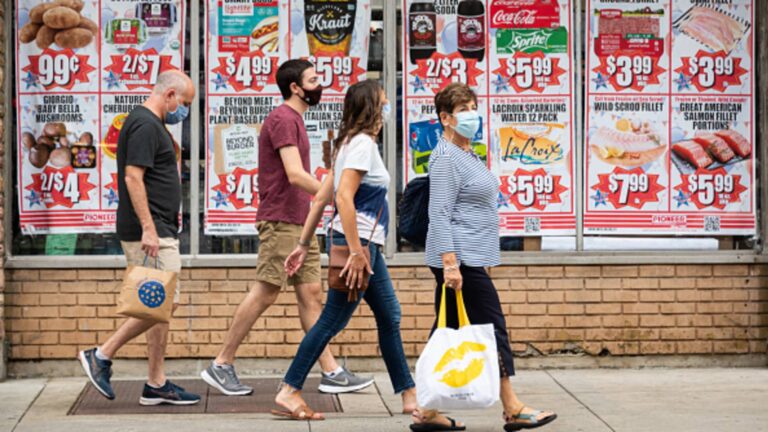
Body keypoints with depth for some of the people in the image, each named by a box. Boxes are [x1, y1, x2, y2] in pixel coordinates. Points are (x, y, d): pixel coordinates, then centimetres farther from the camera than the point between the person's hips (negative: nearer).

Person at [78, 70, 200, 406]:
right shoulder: (145, 125, -13)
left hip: (158, 231, 11)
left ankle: (156, 385, 11)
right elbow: (132, 178, -21)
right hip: (150, 232, -11)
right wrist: (148, 229, -24)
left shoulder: (151, 125, 18)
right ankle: (102, 355, -1)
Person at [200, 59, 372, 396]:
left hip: (300, 223, 10)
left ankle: (331, 372, 7)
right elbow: (295, 175, -22)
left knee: (311, 294, 7)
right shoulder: (282, 119, -12)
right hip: (281, 221, -10)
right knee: (265, 294, -6)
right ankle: (221, 365, 2)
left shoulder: (294, 120, 19)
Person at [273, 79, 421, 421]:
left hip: (365, 244, 10)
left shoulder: (352, 144, 16)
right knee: (332, 320, -6)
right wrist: (356, 252, -25)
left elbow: (321, 199, 16)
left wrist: (303, 245, 17)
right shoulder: (362, 143, -13)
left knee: (389, 318, 13)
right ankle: (289, 392, -1)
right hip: (356, 240, -10)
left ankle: (409, 396, 19)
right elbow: (344, 197, -24)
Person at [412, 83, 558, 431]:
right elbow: (440, 214, -20)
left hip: (466, 259, 10)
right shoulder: (446, 158, -13)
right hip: (460, 259, -10)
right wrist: (450, 263, -25)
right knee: (491, 328, -3)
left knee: (448, 331, 9)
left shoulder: (466, 154, 17)